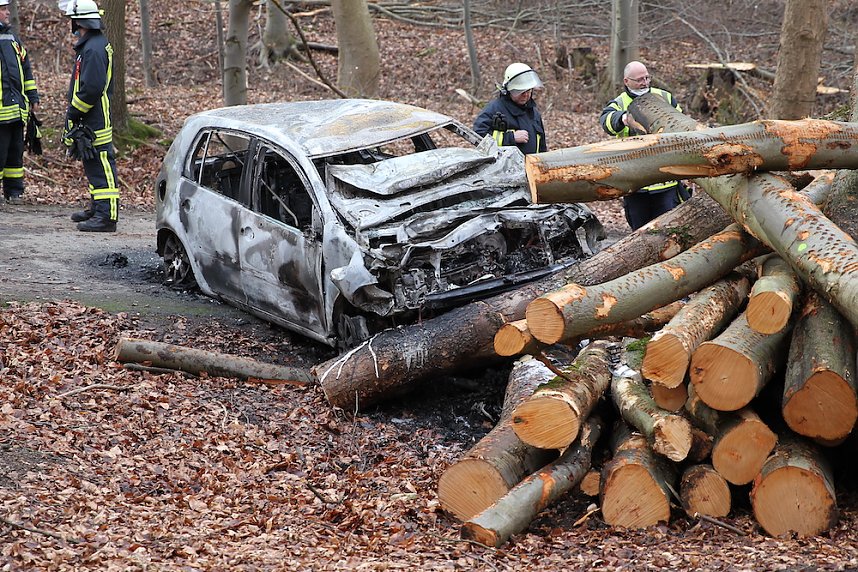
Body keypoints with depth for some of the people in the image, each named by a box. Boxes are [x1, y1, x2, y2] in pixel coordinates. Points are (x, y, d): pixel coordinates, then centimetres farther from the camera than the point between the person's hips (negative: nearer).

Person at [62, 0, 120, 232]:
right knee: (92, 165, 19)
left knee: (101, 167, -10)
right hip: (91, 122, 11)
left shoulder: (94, 49, -18)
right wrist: (74, 114, 19)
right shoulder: (93, 44, 16)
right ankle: (97, 209, 30)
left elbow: (91, 89, -24)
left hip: (96, 122, -11)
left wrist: (73, 113, -15)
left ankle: (107, 216, -11)